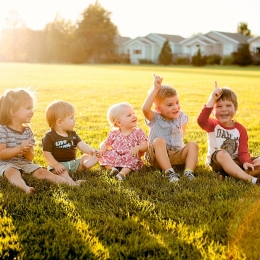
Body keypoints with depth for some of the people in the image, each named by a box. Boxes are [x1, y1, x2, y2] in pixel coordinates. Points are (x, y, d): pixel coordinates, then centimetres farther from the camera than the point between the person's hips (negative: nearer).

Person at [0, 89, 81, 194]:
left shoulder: (27, 131, 7)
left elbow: (31, 157, 7)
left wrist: (28, 150, -17)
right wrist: (19, 148, -25)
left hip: (25, 163, 5)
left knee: (41, 171, -16)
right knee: (13, 172, -35)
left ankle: (66, 181, -29)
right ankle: (25, 187, -64)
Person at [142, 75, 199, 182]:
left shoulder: (181, 117, 3)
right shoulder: (154, 118, -9)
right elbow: (145, 109, -32)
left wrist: (179, 139, 12)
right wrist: (155, 89, -31)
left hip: (177, 155, 4)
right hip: (157, 157, -3)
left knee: (193, 144, -19)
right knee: (159, 141, -32)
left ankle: (188, 172, -33)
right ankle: (170, 172, -41)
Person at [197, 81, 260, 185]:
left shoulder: (240, 129, 2)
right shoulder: (212, 125, -4)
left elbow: (243, 152, -4)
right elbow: (201, 121, -28)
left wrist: (246, 162, -27)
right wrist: (212, 100, -31)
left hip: (235, 162, 4)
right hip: (215, 161, -3)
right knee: (221, 154, -37)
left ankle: (227, 173, -32)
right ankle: (252, 180, -42)